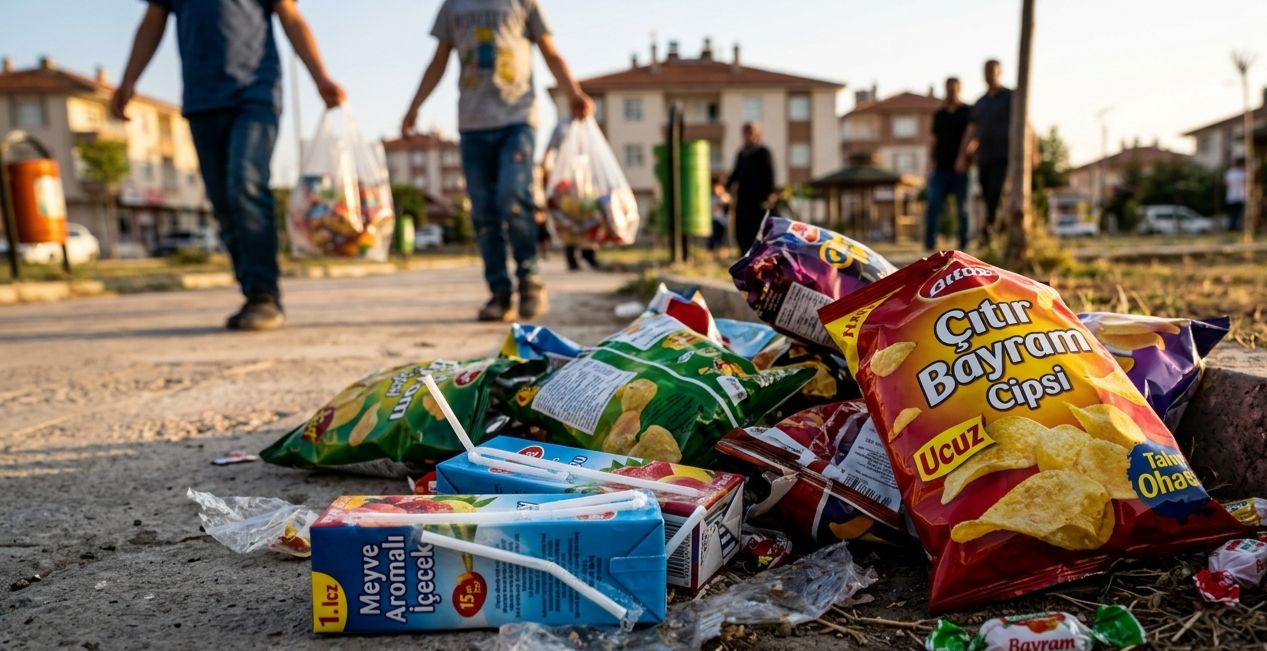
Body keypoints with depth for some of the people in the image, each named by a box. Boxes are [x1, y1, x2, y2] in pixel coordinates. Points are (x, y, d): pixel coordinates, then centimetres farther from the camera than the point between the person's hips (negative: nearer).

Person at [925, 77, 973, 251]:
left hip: (959, 170, -3)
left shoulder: (968, 112, 4)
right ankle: (930, 243, -12)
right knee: (933, 205, -11)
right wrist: (931, 164, 8)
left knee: (962, 209, 3)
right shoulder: (939, 114, 15)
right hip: (940, 169, 3)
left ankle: (964, 243, 12)